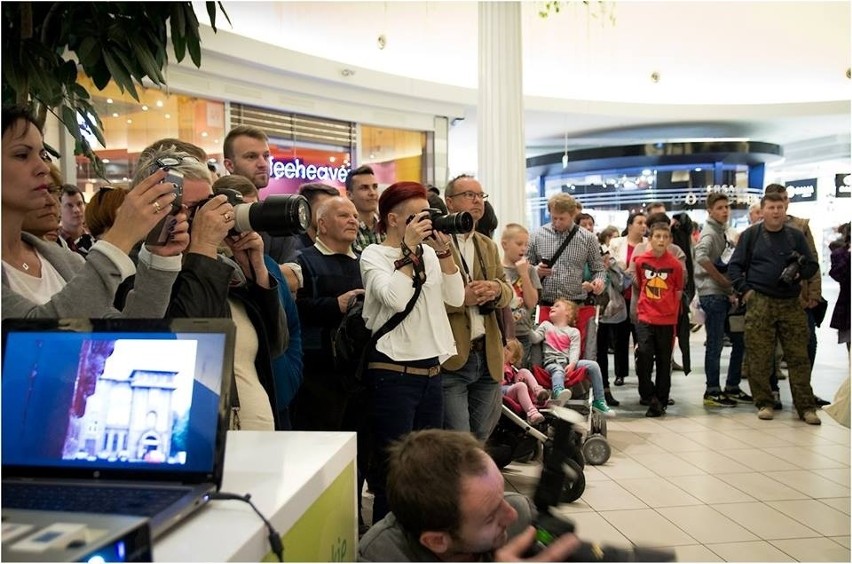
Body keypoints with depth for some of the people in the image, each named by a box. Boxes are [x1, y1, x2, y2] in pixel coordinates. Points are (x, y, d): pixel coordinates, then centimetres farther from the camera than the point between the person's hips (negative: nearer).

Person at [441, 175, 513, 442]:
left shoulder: (488, 246, 17)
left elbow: (508, 291, 16)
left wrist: (496, 289, -6)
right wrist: (461, 298, -20)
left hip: (488, 356, 7)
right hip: (450, 359, -7)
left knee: (481, 439, 17)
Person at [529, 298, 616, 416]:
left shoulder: (573, 331, 15)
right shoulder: (546, 325, 21)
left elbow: (574, 350, -1)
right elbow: (535, 338, 5)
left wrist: (572, 364, -21)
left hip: (568, 362, 2)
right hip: (552, 362, -1)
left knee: (593, 365, -20)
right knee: (558, 370, -37)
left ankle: (599, 402, -14)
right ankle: (558, 393, -72)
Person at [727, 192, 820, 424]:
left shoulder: (796, 236, 12)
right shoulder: (751, 235, 5)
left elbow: (812, 265, 14)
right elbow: (735, 266, 5)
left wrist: (800, 273, -7)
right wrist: (745, 290, -6)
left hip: (791, 304, 2)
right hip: (759, 303, -2)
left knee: (799, 357, 2)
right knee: (759, 357, 0)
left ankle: (806, 407, 8)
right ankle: (764, 403, 12)